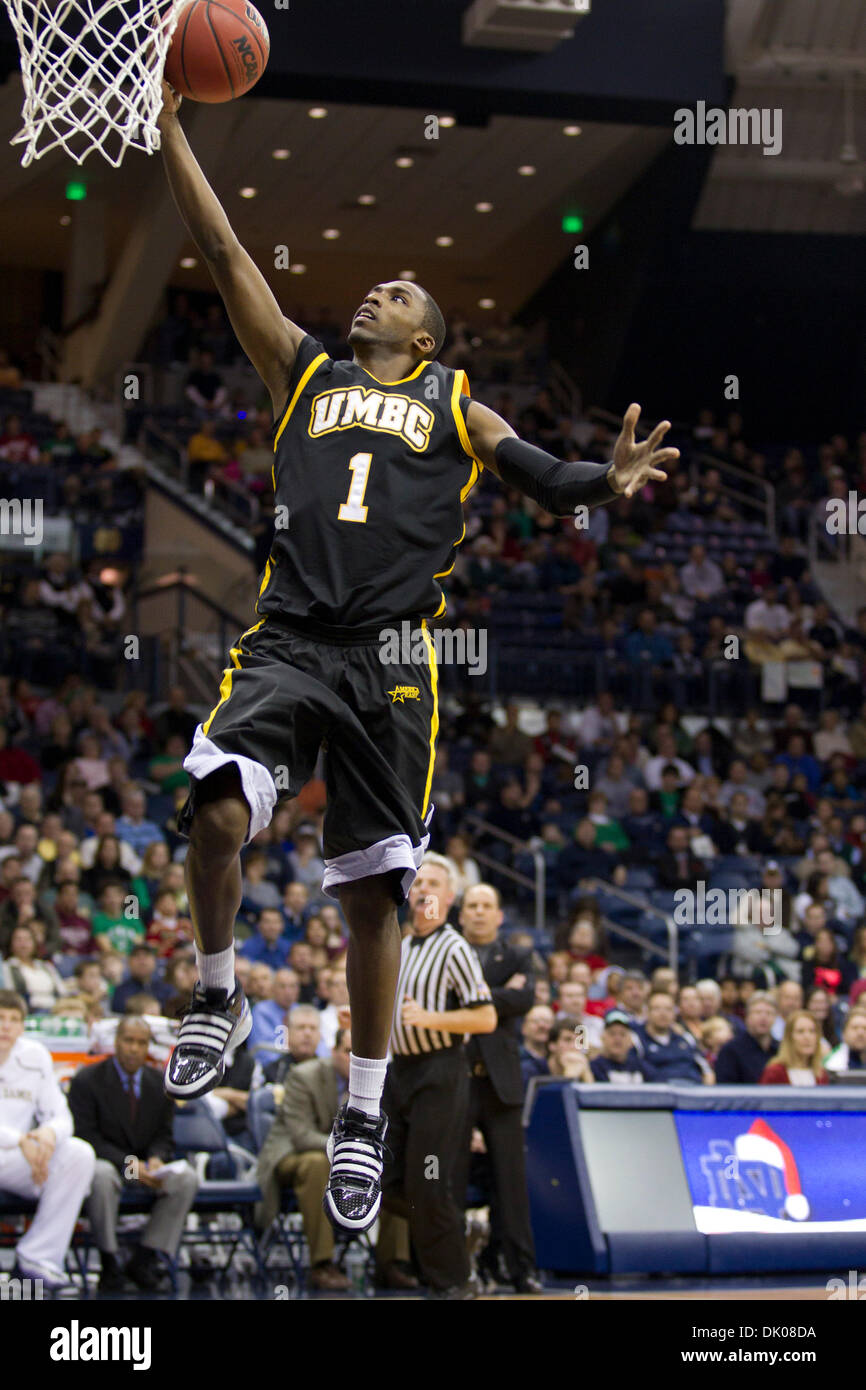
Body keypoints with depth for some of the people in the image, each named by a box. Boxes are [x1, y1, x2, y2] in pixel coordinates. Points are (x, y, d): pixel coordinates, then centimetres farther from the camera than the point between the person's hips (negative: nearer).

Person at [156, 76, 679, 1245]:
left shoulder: (456, 406, 17)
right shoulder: (305, 373, 20)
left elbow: (544, 479, 4)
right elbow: (224, 255, 16)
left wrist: (604, 486, -19)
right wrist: (170, 132, 11)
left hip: (390, 662, 0)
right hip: (287, 641, 1)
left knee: (373, 892, 1)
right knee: (215, 811, -25)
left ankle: (365, 1114, 13)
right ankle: (219, 998, 1)